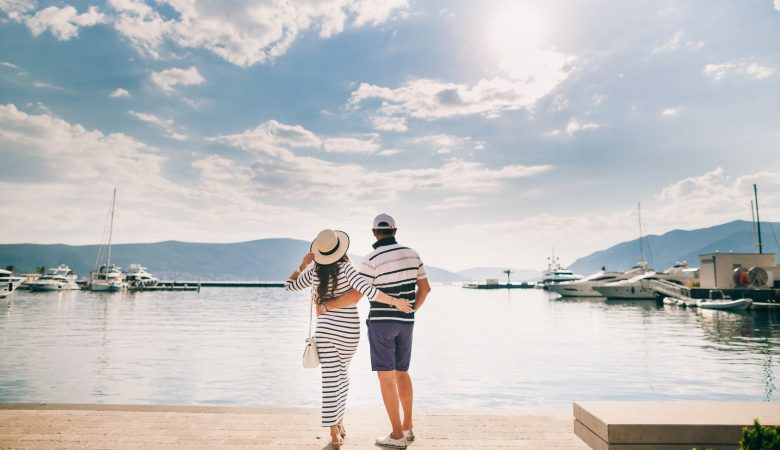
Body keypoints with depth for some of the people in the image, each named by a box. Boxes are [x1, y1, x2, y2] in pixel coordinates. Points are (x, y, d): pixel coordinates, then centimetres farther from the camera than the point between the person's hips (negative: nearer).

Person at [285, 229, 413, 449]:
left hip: (325, 330, 1)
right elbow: (368, 291, -28)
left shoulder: (313, 273, -2)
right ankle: (339, 422, 30)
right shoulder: (346, 269, -14)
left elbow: (289, 285, 14)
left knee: (330, 379, 4)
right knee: (342, 373, 22)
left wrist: (303, 263, 18)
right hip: (349, 332, -1)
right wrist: (395, 302, -21)